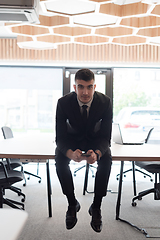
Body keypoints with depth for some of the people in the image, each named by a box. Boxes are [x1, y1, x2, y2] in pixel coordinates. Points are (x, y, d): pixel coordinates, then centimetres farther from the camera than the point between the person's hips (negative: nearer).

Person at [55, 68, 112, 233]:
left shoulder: (105, 102, -23)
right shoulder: (63, 103, -24)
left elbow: (106, 137, -20)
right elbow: (60, 137, -21)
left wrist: (97, 153, -43)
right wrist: (71, 153, -44)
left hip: (95, 140, 0)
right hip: (72, 138, 0)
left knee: (106, 161, -30)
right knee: (59, 161, -29)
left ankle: (96, 206, -10)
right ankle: (72, 203, -7)